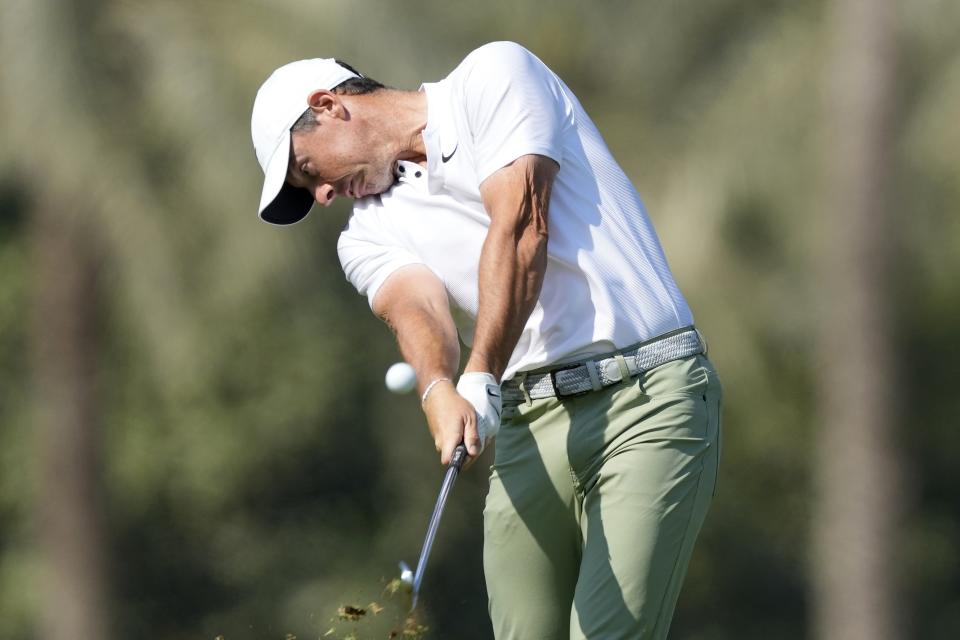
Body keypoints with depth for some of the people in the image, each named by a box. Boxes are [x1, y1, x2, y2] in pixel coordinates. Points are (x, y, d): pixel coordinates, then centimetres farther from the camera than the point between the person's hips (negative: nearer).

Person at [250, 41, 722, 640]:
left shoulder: (495, 76, 1)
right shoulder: (370, 235, 15)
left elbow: (521, 225, -13)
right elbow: (415, 308, -7)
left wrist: (481, 380, -24)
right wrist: (440, 392, -31)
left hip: (647, 394, -6)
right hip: (529, 424, 6)